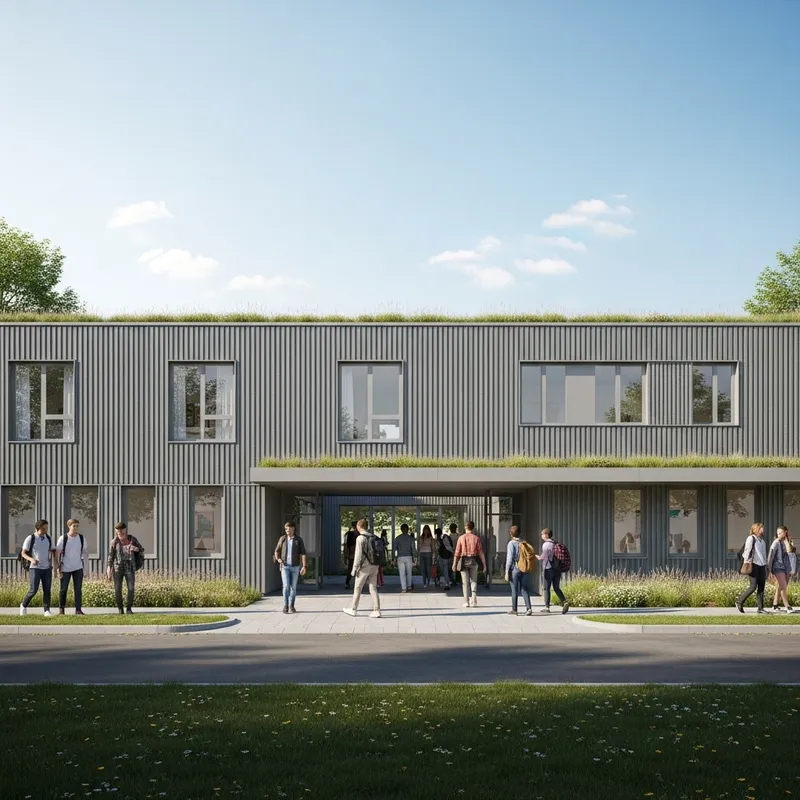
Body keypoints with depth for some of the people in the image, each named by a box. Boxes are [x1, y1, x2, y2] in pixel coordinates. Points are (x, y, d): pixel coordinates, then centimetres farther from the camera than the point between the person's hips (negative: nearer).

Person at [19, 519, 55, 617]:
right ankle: (24, 605, 16)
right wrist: (31, 559, -26)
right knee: (33, 590, -8)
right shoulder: (30, 539, -8)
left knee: (47, 590, -3)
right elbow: (23, 554, -7)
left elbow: (53, 551, 18)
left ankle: (47, 611, 0)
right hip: (35, 568, -4)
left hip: (47, 569, 4)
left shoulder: (48, 538, 6)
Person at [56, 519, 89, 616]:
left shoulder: (81, 538, -2)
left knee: (78, 589, -3)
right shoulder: (63, 539, -10)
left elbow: (86, 551, 10)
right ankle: (61, 608, 21)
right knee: (63, 589, 5)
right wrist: (58, 569, -12)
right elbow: (57, 554, -8)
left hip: (78, 568, 2)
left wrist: (85, 565, 4)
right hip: (66, 568, -2)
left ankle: (78, 610, 0)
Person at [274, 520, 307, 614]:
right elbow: (277, 551, 10)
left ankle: (291, 606, 17)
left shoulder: (299, 540, -3)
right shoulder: (282, 539, 1)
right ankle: (285, 606, -4)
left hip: (295, 567, 0)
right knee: (286, 586, -12)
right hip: (285, 566, 0)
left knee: (293, 587, 5)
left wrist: (304, 566, -17)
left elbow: (303, 554, -7)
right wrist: (278, 559, -13)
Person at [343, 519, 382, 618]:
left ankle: (353, 610, 16)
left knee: (358, 588, 7)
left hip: (365, 566, -6)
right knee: (373, 588, 7)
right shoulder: (374, 537, 7)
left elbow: (358, 555, -15)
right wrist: (377, 565, 17)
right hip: (374, 566, 6)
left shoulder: (361, 538, -13)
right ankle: (376, 610, 1)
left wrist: (354, 568, -9)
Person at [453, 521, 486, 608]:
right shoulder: (476, 538, -3)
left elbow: (457, 552, -3)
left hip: (463, 561, -1)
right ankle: (474, 601, 5)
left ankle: (466, 602, 1)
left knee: (465, 582, 4)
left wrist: (455, 564, 4)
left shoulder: (461, 538, -4)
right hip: (473, 561, 1)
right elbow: (481, 552, -4)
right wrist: (484, 564, 2)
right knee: (473, 581, 11)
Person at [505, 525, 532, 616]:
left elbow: (509, 558, -12)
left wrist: (507, 572, -8)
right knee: (524, 589, 8)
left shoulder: (511, 543, -10)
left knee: (514, 589, 4)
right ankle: (528, 608, -5)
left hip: (515, 568, -5)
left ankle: (514, 609, 11)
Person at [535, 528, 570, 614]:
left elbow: (543, 557, -14)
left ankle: (547, 607, 5)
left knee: (547, 588, 3)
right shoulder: (556, 544, 12)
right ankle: (564, 602, -9)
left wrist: (537, 556, 7)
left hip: (549, 568, -7)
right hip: (557, 568, 7)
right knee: (556, 588, 10)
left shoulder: (546, 544, -10)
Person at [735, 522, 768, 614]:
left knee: (761, 586, 2)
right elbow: (747, 550, -9)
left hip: (762, 565, 8)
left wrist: (766, 566, 18)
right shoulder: (751, 538, -4)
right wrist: (746, 561, -16)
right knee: (753, 586, -10)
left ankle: (760, 608, 3)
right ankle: (739, 601, 5)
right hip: (754, 565, -8)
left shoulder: (762, 540, 19)